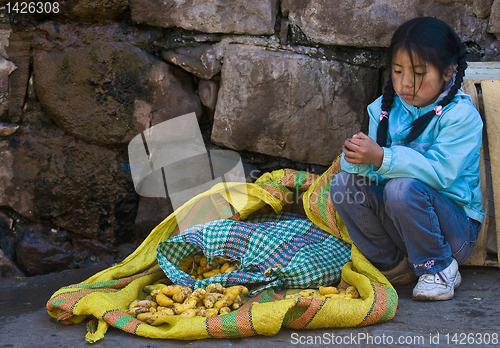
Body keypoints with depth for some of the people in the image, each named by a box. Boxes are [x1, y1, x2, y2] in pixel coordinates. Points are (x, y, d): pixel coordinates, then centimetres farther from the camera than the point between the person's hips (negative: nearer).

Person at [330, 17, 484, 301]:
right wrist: (359, 160, -25)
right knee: (345, 184, -14)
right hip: (397, 224, 6)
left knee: (402, 188, -33)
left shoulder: (461, 115, -14)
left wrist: (381, 157, -35)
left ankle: (439, 269, -10)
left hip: (456, 229, -5)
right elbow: (377, 172, 0)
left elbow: (439, 173, -26)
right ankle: (394, 265, -2)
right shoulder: (386, 109, 3)